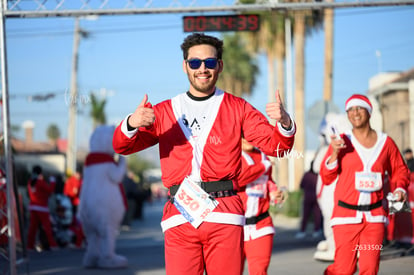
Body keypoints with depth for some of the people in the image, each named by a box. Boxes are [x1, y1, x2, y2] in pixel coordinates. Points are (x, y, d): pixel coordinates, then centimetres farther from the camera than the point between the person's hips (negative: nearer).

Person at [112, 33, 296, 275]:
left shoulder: (237, 109, 12)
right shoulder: (164, 112, 15)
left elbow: (274, 145, 5)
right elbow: (123, 147, 7)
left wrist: (284, 124, -19)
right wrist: (131, 124, -17)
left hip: (224, 217, -1)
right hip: (180, 216, 1)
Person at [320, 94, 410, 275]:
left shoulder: (386, 142, 6)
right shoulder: (341, 142, -1)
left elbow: (399, 170, 18)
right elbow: (326, 178, -3)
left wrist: (400, 189, 0)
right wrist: (334, 153, -16)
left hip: (375, 216, 2)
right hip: (346, 214, -2)